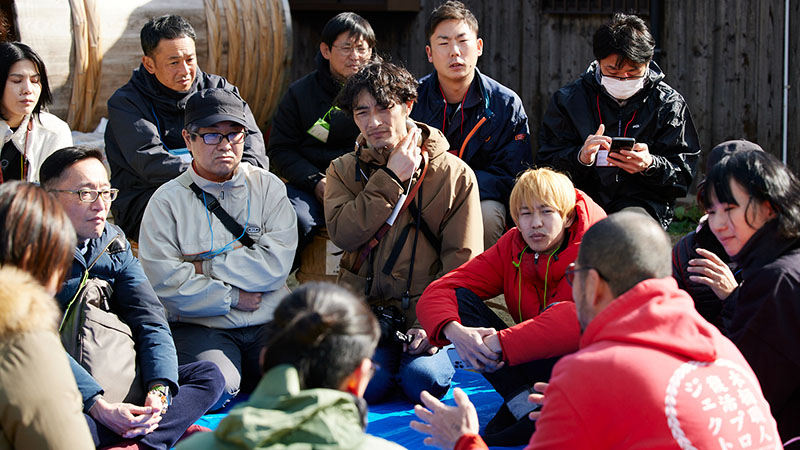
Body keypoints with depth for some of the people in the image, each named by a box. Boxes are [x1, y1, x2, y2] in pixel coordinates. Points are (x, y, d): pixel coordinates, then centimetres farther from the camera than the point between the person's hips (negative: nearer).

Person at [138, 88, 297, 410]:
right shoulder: (168, 201, 3)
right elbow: (165, 284, -8)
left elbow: (276, 263, -4)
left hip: (268, 324, 3)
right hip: (200, 327, -3)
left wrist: (206, 266, -7)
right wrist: (232, 297, -7)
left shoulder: (268, 187, 10)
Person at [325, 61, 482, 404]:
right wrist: (390, 179, -11)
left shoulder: (454, 174, 3)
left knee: (423, 381, -26)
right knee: (365, 384, -24)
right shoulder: (343, 170, 10)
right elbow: (343, 233, -9)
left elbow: (462, 260, -1)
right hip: (364, 308, 1)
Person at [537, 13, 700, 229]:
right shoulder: (568, 100, 6)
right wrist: (580, 157, -20)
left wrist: (651, 165, -20)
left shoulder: (670, 104, 5)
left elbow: (683, 175, 3)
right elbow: (546, 162, 2)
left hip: (643, 203, 0)